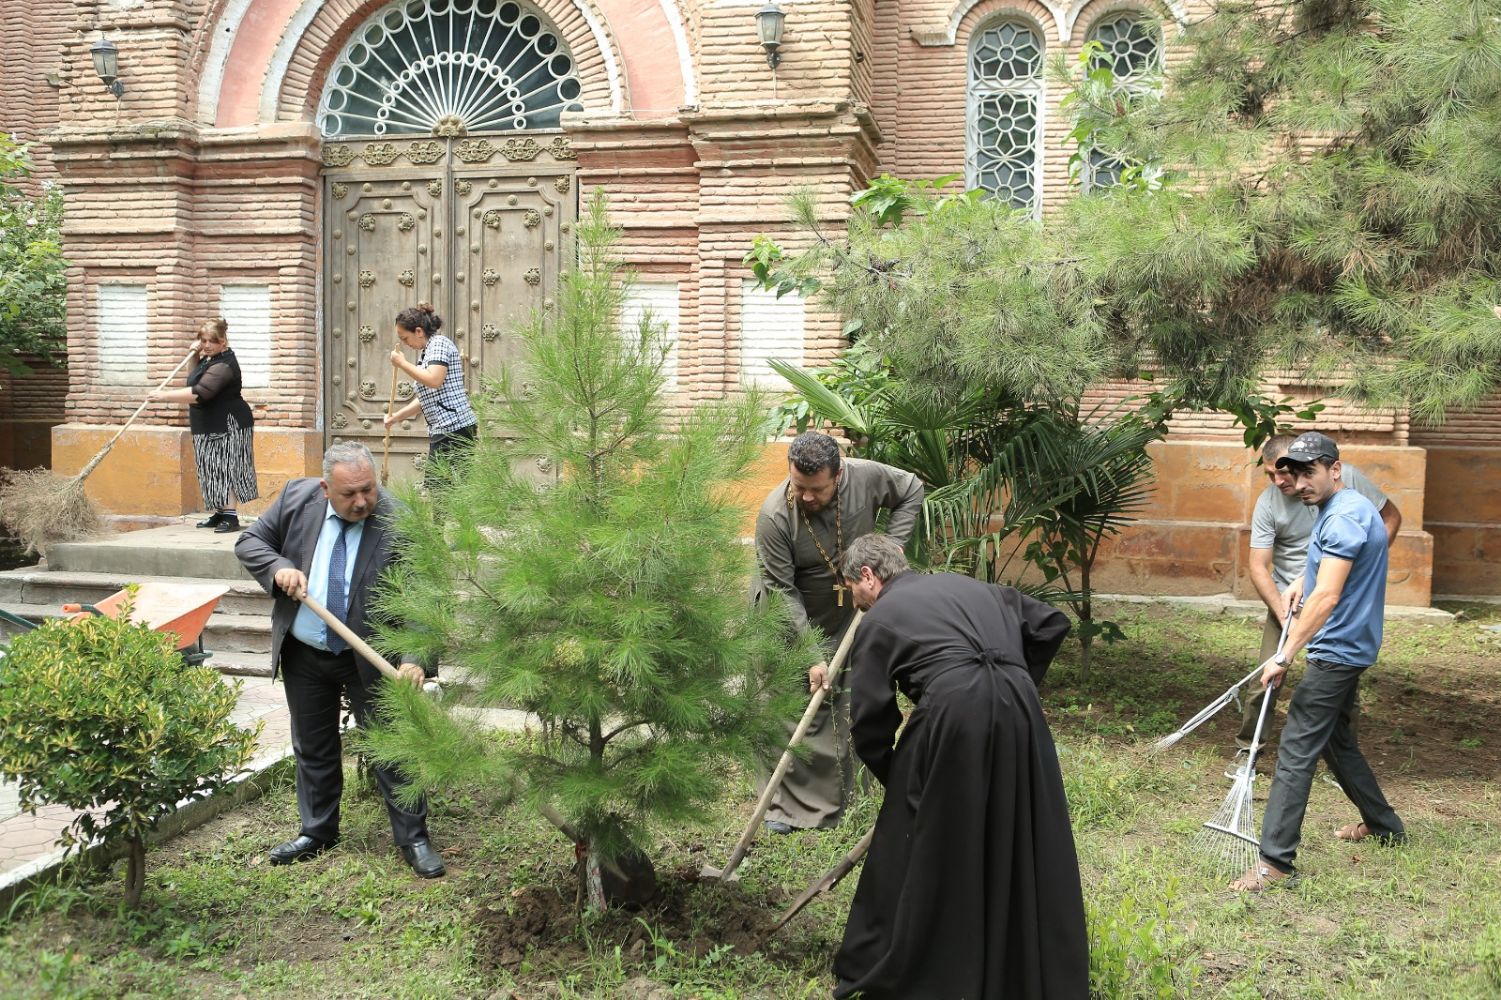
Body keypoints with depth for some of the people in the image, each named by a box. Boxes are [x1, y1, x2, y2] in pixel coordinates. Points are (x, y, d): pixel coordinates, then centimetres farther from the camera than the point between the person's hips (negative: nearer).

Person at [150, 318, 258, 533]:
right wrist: (196, 353, 12)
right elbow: (197, 377, 31)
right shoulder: (210, 359, 13)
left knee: (226, 468, -11)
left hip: (228, 425, -10)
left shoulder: (223, 366, -21)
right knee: (214, 469, 11)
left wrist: (165, 395, -24)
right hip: (210, 426, 10)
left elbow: (198, 394, -30)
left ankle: (231, 516, -11)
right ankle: (220, 513, 17)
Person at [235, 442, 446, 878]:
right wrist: (278, 568, -17)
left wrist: (415, 658, -35)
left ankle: (413, 838, 16)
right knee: (312, 747, 17)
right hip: (302, 654, 4)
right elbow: (249, 542, 4)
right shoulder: (297, 498, -9)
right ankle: (318, 831, 35)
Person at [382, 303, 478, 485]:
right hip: (441, 430, 10)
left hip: (454, 428, -10)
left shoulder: (439, 343, -5)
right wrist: (397, 416, 22)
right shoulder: (425, 352, 23)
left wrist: (402, 363, -11)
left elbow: (434, 380, -21)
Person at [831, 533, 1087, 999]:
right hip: (1018, 707, 5)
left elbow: (870, 725, 11)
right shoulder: (968, 585, 28)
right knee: (1024, 842, 17)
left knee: (918, 851, 9)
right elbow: (1052, 623, 25)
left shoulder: (877, 621, 15)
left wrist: (898, 781, 25)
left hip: (953, 712, -5)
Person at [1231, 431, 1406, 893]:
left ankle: (1275, 862, -12)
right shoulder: (1346, 508, 12)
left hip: (1336, 652, -11)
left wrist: (1285, 656, -28)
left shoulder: (1344, 517, -21)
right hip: (1349, 648, 11)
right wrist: (1303, 582, 17)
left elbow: (1326, 598, -28)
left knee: (1296, 751, -12)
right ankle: (1383, 824, 38)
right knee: (1336, 741, 23)